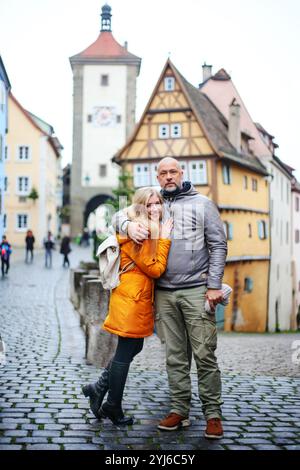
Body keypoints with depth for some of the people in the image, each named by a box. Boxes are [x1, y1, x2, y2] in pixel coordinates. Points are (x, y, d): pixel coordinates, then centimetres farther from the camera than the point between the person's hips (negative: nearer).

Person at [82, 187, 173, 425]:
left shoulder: (152, 230, 13)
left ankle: (98, 388, 28)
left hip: (140, 300, 10)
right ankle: (113, 407, 16)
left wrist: (161, 237, 5)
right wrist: (163, 238, -15)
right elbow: (155, 269, -18)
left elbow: (157, 266, 13)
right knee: (126, 352, 2)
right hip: (131, 300, -10)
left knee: (133, 348, 18)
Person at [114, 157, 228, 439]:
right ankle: (179, 410, 16)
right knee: (175, 356, 8)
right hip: (164, 293, 3)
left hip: (196, 290, -3)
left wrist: (214, 286, -6)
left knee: (204, 354, -3)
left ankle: (212, 413, 5)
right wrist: (128, 225, -9)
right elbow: (119, 215, 16)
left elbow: (218, 245, 2)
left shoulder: (202, 204, 6)